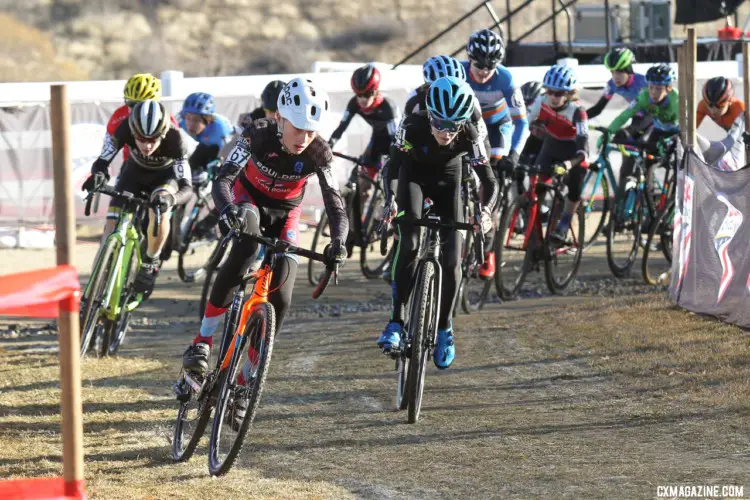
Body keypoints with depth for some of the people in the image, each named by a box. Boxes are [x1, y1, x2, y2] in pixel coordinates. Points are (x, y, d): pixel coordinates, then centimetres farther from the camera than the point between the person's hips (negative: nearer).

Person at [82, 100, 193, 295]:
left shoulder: (174, 138, -37)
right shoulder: (124, 129, -34)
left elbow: (186, 186, -39)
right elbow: (102, 161, -29)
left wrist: (171, 198, -61)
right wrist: (98, 174, -53)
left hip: (165, 174, -2)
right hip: (135, 171, 2)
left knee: (160, 211, -32)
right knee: (112, 226, -11)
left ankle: (150, 262, -9)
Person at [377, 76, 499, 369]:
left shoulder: (470, 136, -31)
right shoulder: (413, 127, -34)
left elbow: (489, 181, -28)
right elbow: (393, 167, -30)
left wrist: (486, 211, -48)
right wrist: (391, 200, -48)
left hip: (447, 180, 1)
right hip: (413, 175, -1)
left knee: (452, 260, -7)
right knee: (409, 245, -24)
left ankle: (444, 327, 14)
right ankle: (396, 322, -20)